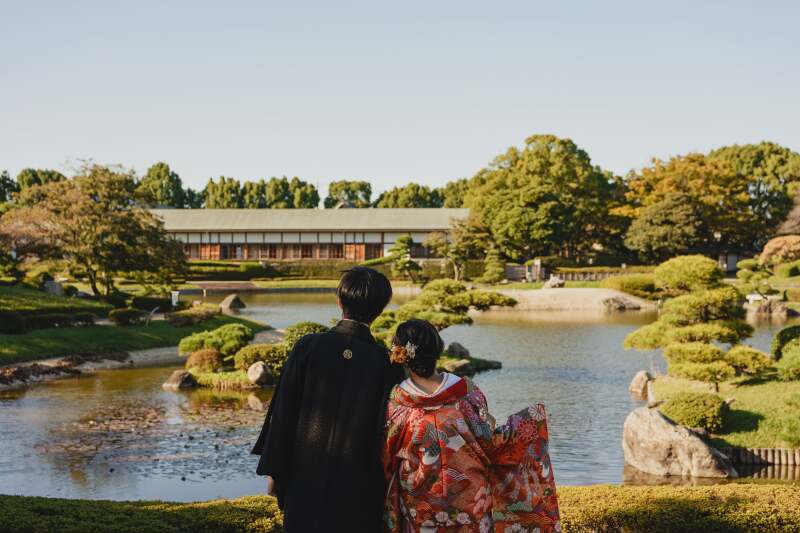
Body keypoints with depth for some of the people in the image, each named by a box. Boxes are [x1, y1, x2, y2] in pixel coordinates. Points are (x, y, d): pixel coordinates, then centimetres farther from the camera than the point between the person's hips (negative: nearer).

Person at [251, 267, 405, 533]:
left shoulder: (308, 347, -9)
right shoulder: (387, 363, -12)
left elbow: (283, 414, -5)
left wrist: (274, 471, 6)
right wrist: (387, 490, 4)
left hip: (306, 482, 1)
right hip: (359, 493, -1)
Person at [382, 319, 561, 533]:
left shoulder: (396, 403, -14)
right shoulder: (466, 392, -14)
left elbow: (386, 460, -6)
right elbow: (492, 444, -9)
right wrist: (529, 419, 7)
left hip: (419, 508, 0)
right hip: (469, 500, 0)